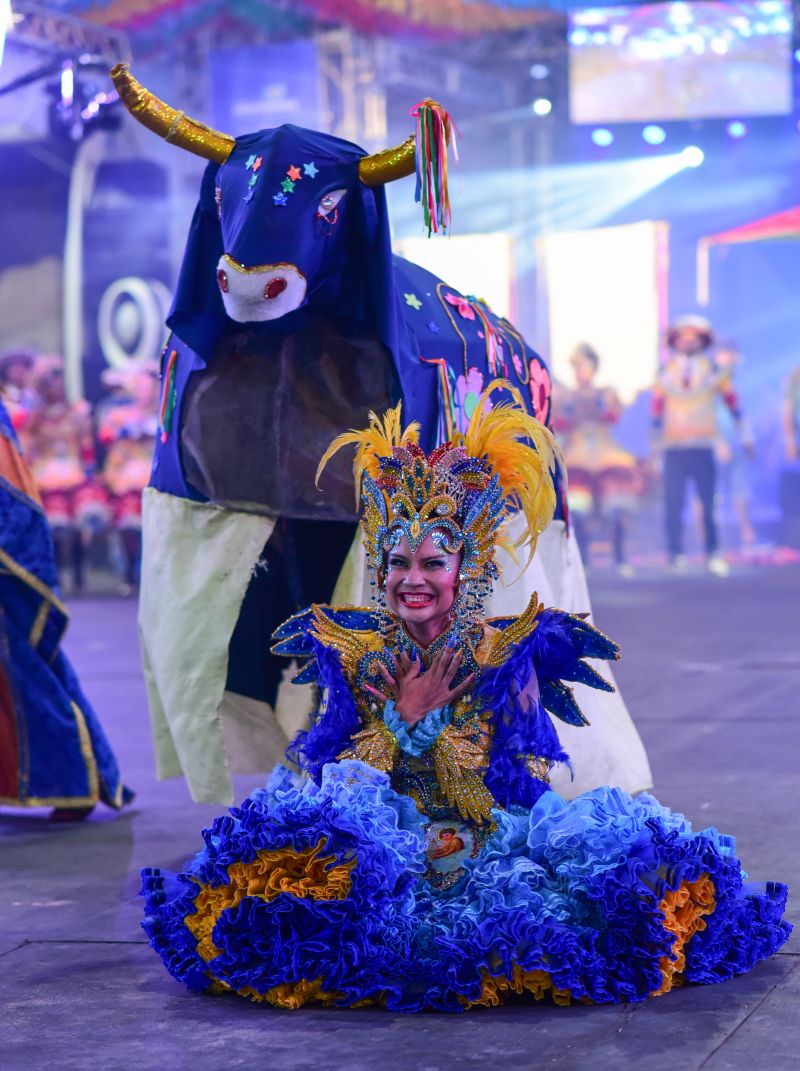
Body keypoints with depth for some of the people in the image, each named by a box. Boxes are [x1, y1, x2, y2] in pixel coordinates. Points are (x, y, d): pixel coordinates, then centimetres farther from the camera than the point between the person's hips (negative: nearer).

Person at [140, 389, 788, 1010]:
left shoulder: (507, 654, 0)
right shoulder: (353, 654, 7)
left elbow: (524, 777, -4)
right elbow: (340, 768, 3)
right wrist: (410, 717, -7)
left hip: (489, 839, -1)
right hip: (388, 836, 1)